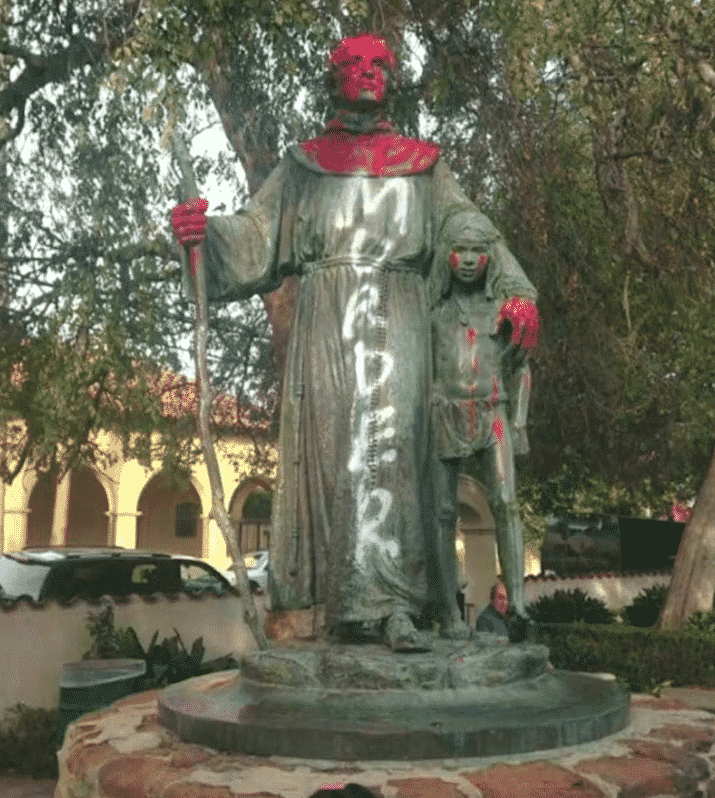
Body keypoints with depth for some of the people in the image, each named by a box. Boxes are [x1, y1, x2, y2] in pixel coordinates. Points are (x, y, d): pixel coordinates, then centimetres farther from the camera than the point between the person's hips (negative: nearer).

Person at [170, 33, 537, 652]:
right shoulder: (305, 165, 20)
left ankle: (390, 604, -12)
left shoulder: (423, 165, 19)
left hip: (395, 326, 0)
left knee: (388, 451, -12)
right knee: (331, 454, -6)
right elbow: (257, 235, 12)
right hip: (326, 326, 1)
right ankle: (351, 602, 1)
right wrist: (205, 231, -8)